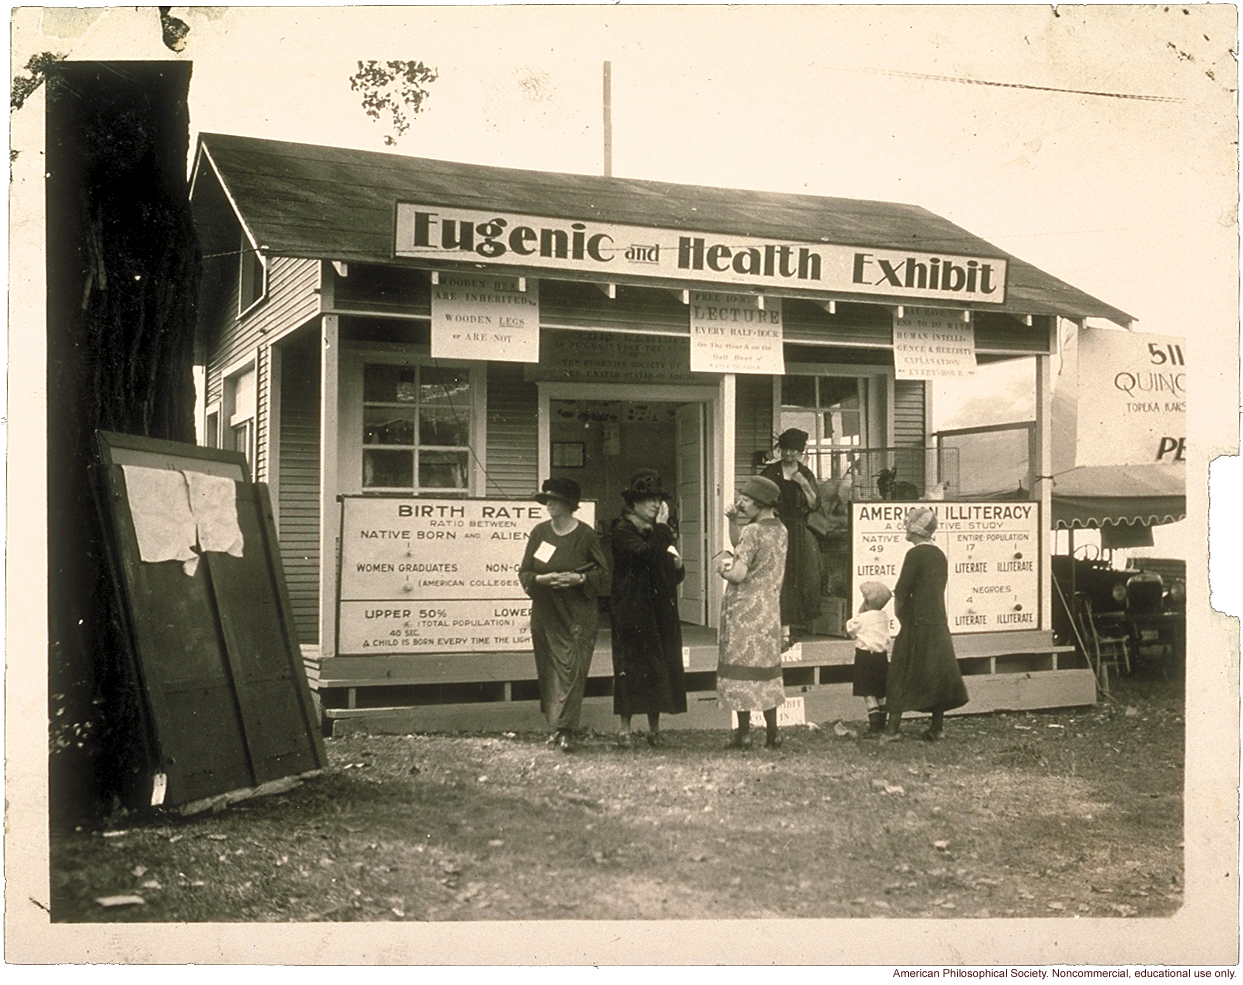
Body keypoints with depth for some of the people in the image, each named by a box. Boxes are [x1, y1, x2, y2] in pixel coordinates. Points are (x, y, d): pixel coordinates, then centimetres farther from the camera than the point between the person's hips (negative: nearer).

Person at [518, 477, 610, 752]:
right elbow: (524, 572, 8)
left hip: (577, 615, -4)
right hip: (545, 613, 4)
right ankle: (557, 724, 18)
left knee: (571, 667, -9)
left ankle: (566, 729, -8)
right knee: (548, 668, 6)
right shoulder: (540, 532, 5)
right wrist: (542, 579, -13)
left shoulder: (585, 535, -4)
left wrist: (578, 578, -16)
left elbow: (603, 573, 1)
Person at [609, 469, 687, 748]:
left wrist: (677, 565, -1)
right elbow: (645, 553, -24)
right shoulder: (622, 530, -6)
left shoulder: (659, 532, 17)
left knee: (660, 666, 5)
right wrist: (660, 528, -17)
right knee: (631, 665, -5)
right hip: (632, 610, -6)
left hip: (661, 610, 6)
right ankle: (625, 728, 3)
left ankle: (654, 728, 13)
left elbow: (674, 576, 21)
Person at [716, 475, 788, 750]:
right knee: (766, 669, 14)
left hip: (745, 611, -8)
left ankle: (743, 732, 6)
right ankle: (772, 732, 17)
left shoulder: (752, 531, -17)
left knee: (741, 669, 1)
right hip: (769, 611, 8)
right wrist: (733, 522, 5)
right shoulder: (780, 529, 8)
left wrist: (722, 569, -4)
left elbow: (738, 574, -24)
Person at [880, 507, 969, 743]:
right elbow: (937, 589, 14)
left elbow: (901, 592, -14)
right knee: (938, 673, 11)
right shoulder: (940, 555, 10)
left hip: (917, 625, -7)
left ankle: (893, 727, -3)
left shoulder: (915, 554, -13)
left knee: (902, 675, -2)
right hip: (939, 622, 7)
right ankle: (937, 727, 14)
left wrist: (899, 613, 2)